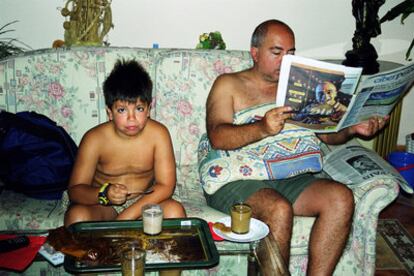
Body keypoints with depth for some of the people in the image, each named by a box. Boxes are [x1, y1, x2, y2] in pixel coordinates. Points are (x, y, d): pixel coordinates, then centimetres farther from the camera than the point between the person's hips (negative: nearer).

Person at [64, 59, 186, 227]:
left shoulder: (158, 134, -16)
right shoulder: (94, 139, -16)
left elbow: (165, 186, -17)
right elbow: (75, 190, -12)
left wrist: (125, 218, -25)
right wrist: (104, 194, -35)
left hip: (143, 201, 1)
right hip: (103, 205, -1)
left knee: (175, 211, -27)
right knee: (76, 215, -31)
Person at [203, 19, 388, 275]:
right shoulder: (228, 84, 7)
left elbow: (327, 133, 20)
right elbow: (217, 137, -9)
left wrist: (353, 128, -3)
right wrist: (262, 128, -27)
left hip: (289, 178, 5)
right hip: (236, 179, -4)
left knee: (341, 197, -22)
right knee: (279, 210, -33)